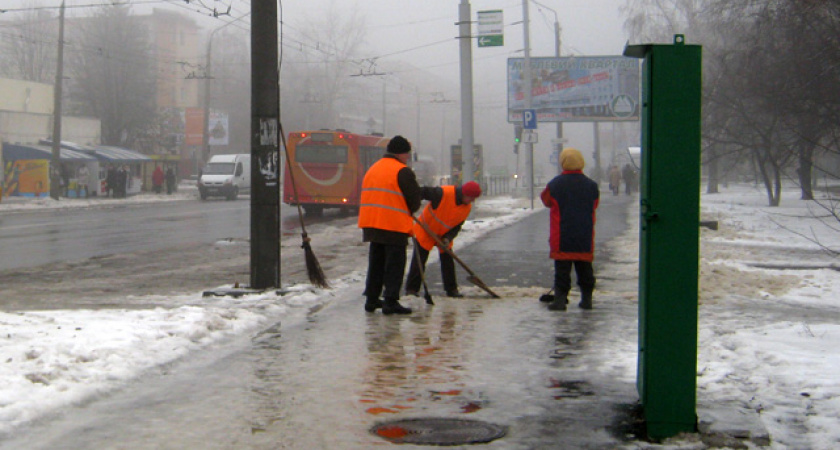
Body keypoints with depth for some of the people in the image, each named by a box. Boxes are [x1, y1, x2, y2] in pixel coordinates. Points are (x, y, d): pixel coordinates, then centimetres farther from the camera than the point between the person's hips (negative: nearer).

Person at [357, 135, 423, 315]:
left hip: (371, 224, 8)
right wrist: (409, 212, 12)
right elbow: (415, 199, -10)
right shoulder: (402, 171, -11)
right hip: (395, 226, -8)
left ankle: (371, 299, 19)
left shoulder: (372, 169, 16)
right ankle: (390, 302, -5)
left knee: (376, 263, 16)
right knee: (394, 265, -2)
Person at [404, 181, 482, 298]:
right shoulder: (443, 193, -30)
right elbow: (422, 192, -27)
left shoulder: (467, 208, -9)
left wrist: (448, 238, -19)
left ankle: (451, 289, 15)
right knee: (419, 261, -4)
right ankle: (411, 289, 3)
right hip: (426, 230, -5)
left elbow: (457, 226, -4)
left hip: (444, 234, 5)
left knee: (448, 261, 5)